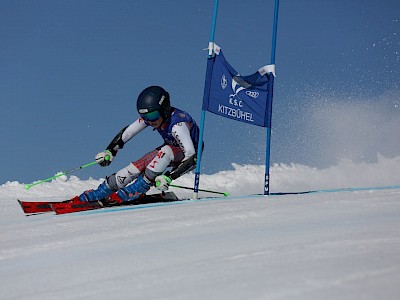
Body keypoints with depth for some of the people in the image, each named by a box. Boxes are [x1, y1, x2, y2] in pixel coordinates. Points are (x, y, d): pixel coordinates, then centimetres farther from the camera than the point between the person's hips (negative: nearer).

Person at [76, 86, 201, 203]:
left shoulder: (177, 124, -37)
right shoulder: (150, 116, -17)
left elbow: (192, 157, -41)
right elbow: (127, 132, -3)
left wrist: (169, 177, -47)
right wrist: (109, 151, -10)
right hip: (170, 148, 6)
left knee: (166, 151, -37)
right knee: (134, 168, -12)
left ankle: (132, 192, -28)